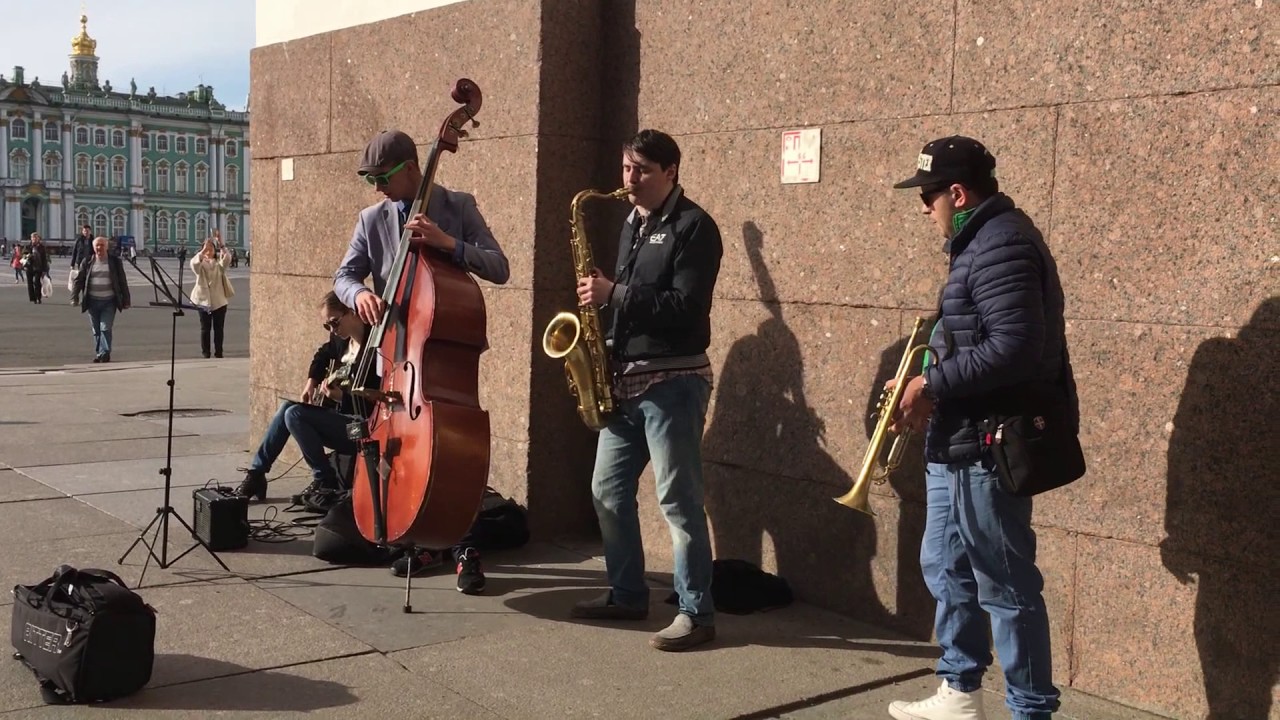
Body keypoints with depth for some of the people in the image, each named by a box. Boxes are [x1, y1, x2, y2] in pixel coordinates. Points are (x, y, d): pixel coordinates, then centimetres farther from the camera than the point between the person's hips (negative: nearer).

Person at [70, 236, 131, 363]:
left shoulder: (115, 262, 3)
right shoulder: (87, 262, 6)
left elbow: (123, 282, 5)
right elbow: (79, 280, 8)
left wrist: (126, 300, 3)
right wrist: (74, 297, 0)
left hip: (109, 302, -2)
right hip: (92, 302, 2)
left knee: (105, 328, -11)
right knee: (96, 330, 7)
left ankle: (105, 354, -10)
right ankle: (98, 354, 13)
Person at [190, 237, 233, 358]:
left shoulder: (219, 263, 6)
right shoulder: (200, 264, 2)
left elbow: (227, 258, -15)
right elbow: (194, 263, -22)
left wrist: (221, 245, -25)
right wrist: (204, 249, -32)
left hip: (219, 301, 1)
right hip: (204, 300, -1)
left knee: (218, 328, 3)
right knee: (205, 328, 2)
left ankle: (218, 353, 9)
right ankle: (205, 353, 7)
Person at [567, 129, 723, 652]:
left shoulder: (693, 227, -10)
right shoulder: (633, 225, 16)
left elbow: (686, 308, -20)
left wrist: (613, 293, -21)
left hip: (673, 381, -9)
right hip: (624, 378, 9)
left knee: (677, 499, -6)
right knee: (608, 490, 12)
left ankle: (697, 613, 2)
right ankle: (627, 594, 25)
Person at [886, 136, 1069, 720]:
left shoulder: (1001, 245, -19)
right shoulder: (982, 241, 15)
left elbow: (1015, 348, -28)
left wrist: (933, 385, -19)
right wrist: (930, 384, 5)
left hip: (986, 448, -11)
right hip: (960, 444, 11)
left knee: (1006, 586, -1)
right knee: (945, 568, 20)